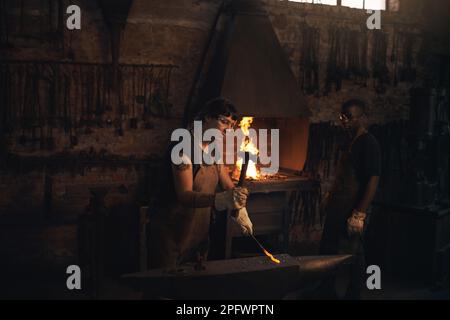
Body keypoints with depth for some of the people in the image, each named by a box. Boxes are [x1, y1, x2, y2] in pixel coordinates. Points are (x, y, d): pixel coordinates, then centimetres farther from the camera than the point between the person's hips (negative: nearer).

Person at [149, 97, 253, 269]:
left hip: (200, 232, 8)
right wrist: (221, 199, -43)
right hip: (171, 234, -8)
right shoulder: (184, 147, -19)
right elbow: (184, 195, -28)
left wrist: (239, 211, -15)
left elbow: (228, 185, 6)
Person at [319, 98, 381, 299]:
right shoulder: (351, 142, 13)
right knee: (327, 250, 17)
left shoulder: (369, 143, -14)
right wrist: (329, 198, 21)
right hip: (338, 208, 10)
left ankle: (353, 295, 14)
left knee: (353, 257, 0)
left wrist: (359, 214, -24)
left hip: (353, 211, -10)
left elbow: (373, 180, -21)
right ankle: (326, 291, 33)